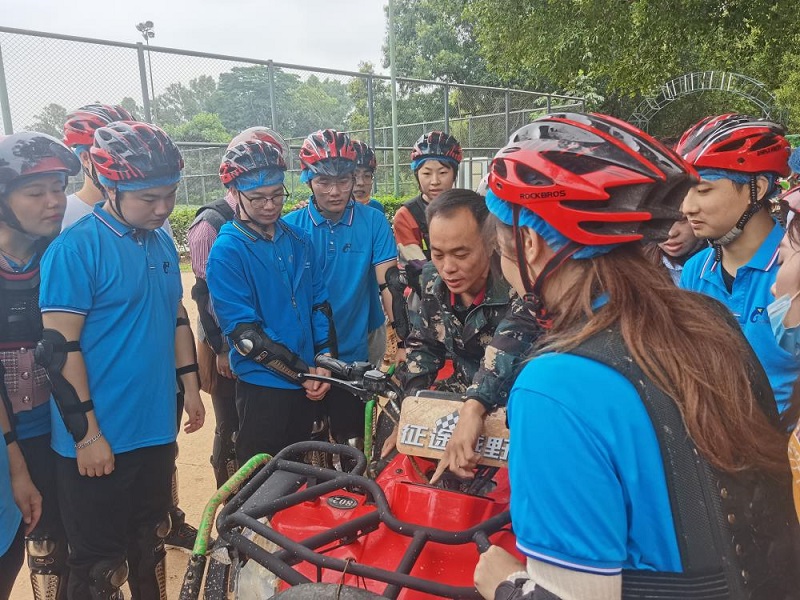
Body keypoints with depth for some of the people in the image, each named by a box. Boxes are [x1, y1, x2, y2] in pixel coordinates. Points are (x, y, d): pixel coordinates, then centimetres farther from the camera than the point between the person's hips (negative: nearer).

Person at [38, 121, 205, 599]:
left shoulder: (162, 242, 6)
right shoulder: (75, 247, -16)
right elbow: (59, 347, -17)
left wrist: (191, 384, 13)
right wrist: (88, 434, -16)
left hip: (156, 430, 6)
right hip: (97, 439, -6)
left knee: (151, 545, 22)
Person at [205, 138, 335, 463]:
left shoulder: (298, 239, 6)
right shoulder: (227, 250, -12)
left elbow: (320, 302, 8)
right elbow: (243, 330, -16)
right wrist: (303, 371, -15)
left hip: (308, 384, 5)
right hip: (262, 387, -5)